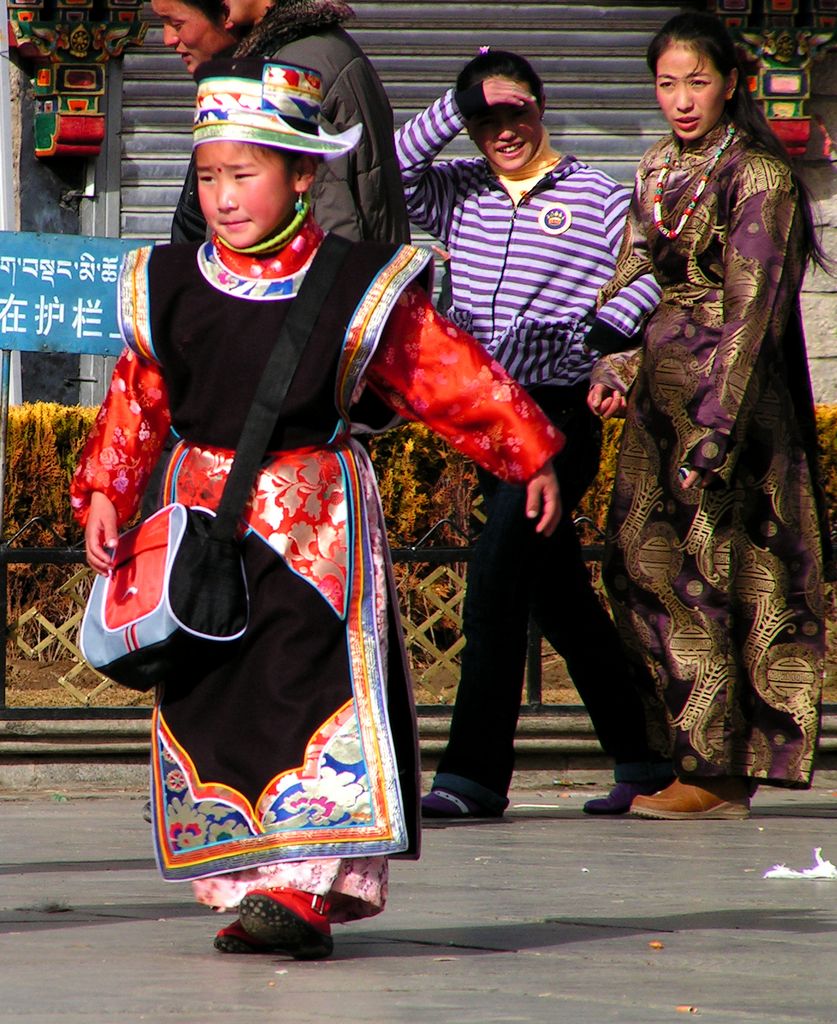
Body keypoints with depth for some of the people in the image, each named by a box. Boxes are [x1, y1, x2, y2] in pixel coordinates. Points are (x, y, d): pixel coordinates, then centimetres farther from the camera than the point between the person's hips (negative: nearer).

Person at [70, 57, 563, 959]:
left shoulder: (358, 286, -4)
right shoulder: (166, 290, 5)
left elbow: (453, 376, 2)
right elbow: (135, 403, 14)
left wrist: (529, 455, 5)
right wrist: (103, 494, 7)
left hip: (315, 513, -3)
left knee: (309, 683, -13)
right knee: (205, 704, 2)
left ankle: (306, 886, -16)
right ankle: (243, 885, 9)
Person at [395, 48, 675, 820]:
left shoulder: (597, 198, 2)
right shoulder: (459, 195, 13)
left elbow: (651, 276, 0)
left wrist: (607, 330, -16)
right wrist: (461, 103, -4)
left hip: (560, 415, -6)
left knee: (496, 579, -16)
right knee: (556, 591, 10)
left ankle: (474, 774, -15)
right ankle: (641, 758, 21)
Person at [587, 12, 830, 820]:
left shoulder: (759, 178, -10)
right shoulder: (659, 172, 13)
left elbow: (752, 311, -16)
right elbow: (629, 281, 15)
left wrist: (714, 429, -21)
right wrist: (614, 371, -3)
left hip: (732, 393, -7)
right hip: (662, 396, 7)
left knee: (706, 574, -7)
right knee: (639, 564, 4)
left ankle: (716, 774, -1)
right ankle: (705, 758, 12)